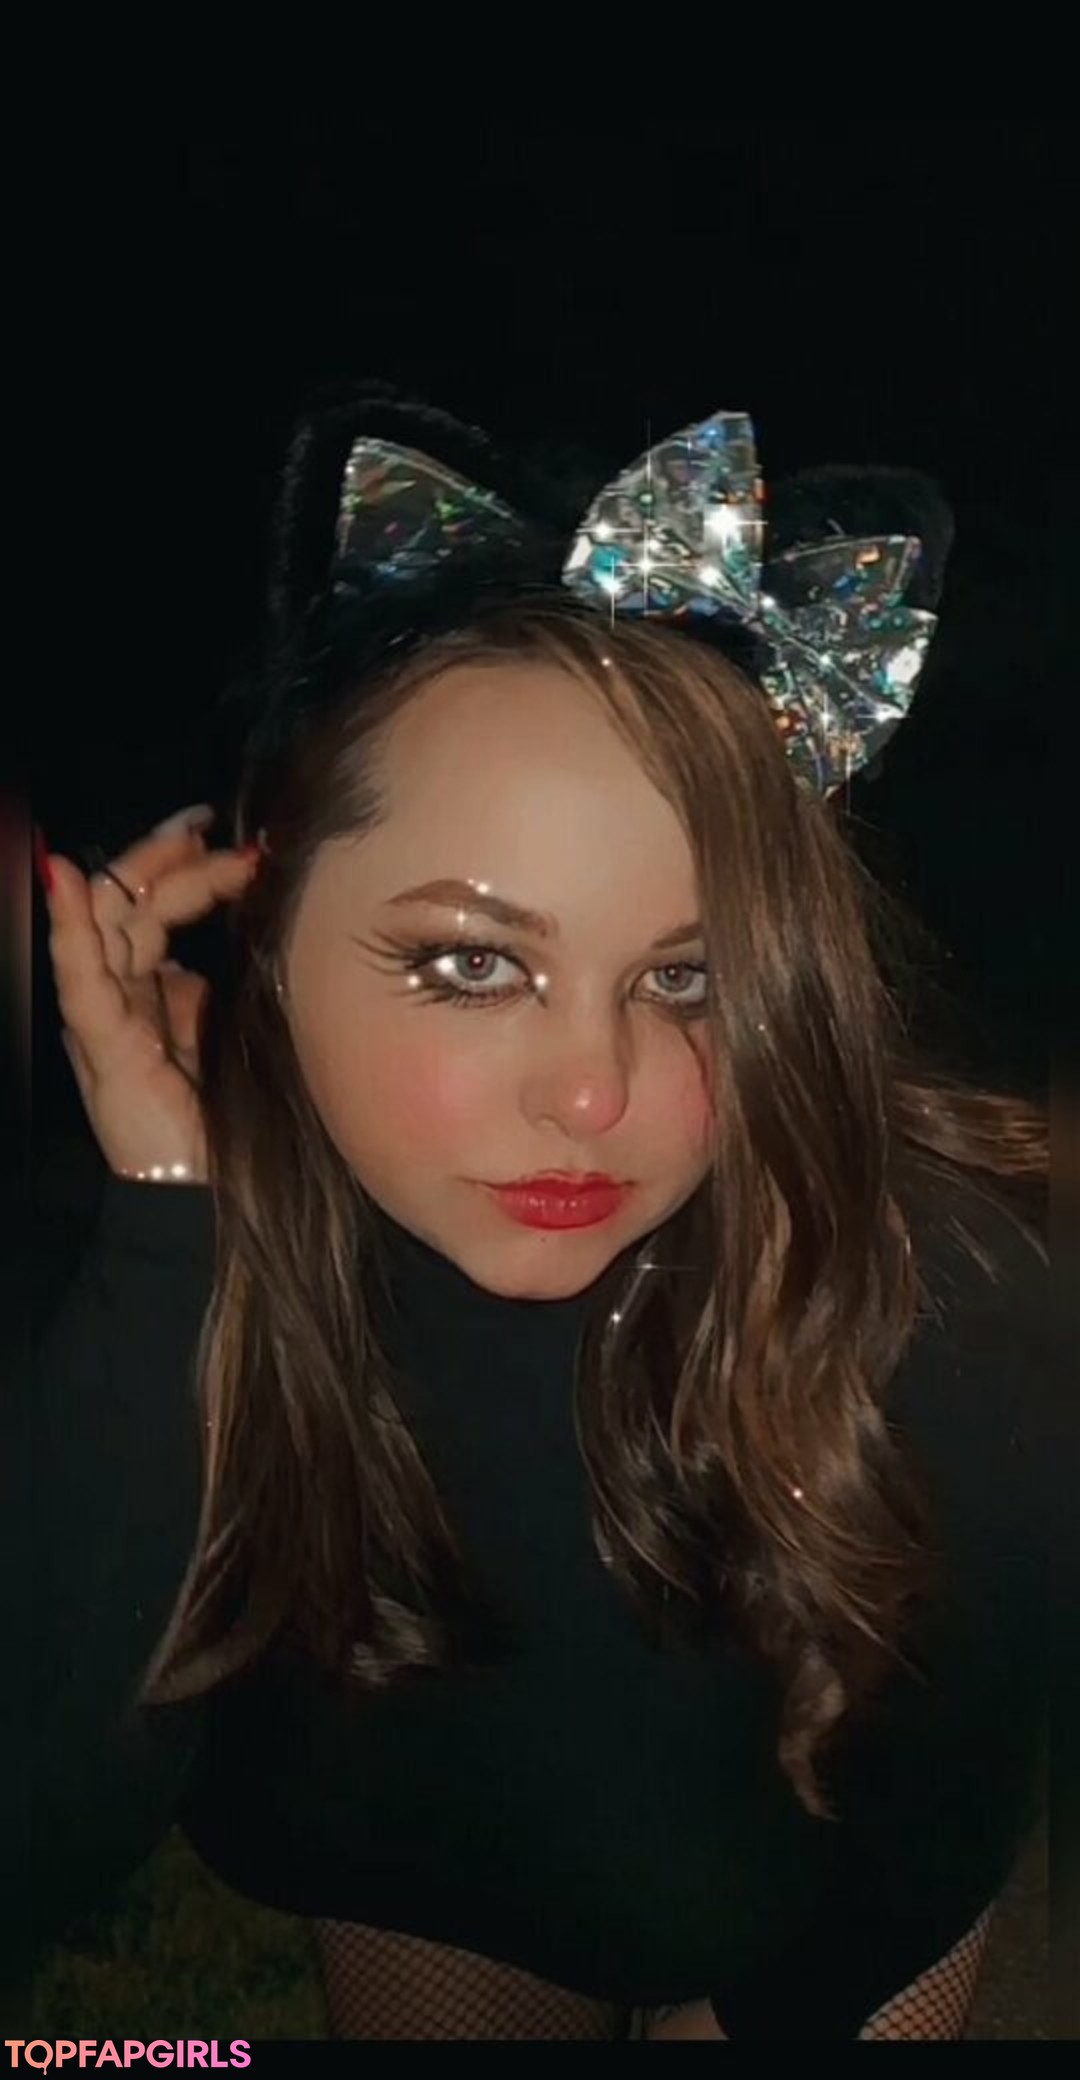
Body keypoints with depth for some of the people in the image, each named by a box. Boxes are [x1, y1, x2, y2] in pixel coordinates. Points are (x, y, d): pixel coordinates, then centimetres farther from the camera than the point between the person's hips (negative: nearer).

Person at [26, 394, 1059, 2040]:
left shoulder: (922, 1280, -37)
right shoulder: (199, 1233, -32)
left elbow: (945, 1797, -19)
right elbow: (42, 1843, -39)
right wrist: (167, 1232, -46)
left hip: (813, 1913, -1)